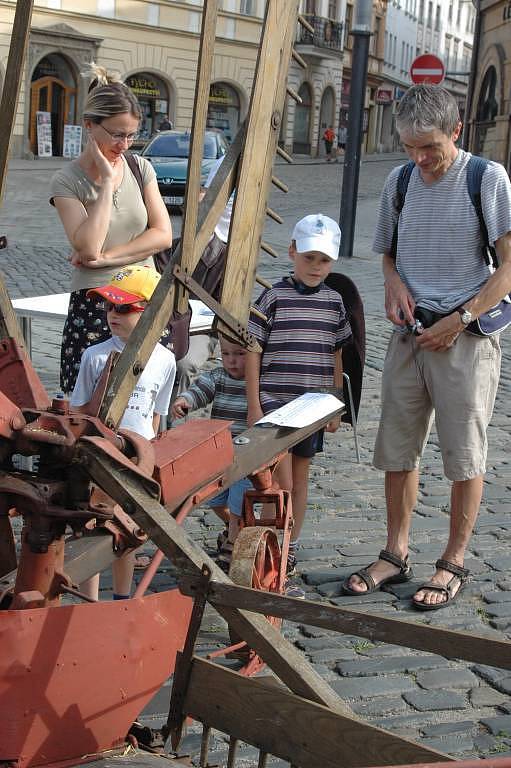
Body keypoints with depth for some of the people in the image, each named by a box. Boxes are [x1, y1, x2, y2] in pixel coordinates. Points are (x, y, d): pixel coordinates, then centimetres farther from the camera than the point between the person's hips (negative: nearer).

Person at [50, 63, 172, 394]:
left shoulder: (141, 168, 8)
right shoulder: (67, 180, -5)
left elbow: (163, 235, 1)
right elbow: (88, 247, -18)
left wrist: (106, 257, -9)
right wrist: (107, 180, -14)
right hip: (93, 305, -3)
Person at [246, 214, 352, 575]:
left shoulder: (334, 301, 7)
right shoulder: (274, 297, -6)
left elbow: (336, 355, 14)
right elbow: (253, 351, -5)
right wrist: (254, 406, -8)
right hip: (274, 403, -4)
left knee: (300, 478, 13)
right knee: (282, 484, -7)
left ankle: (291, 546, 23)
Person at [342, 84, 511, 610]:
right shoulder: (399, 182, 7)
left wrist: (460, 319, -14)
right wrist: (395, 283, -2)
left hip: (466, 337, -5)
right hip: (410, 335, 5)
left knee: (464, 457, 4)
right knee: (397, 450, 9)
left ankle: (453, 564, 17)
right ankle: (395, 556, 23)